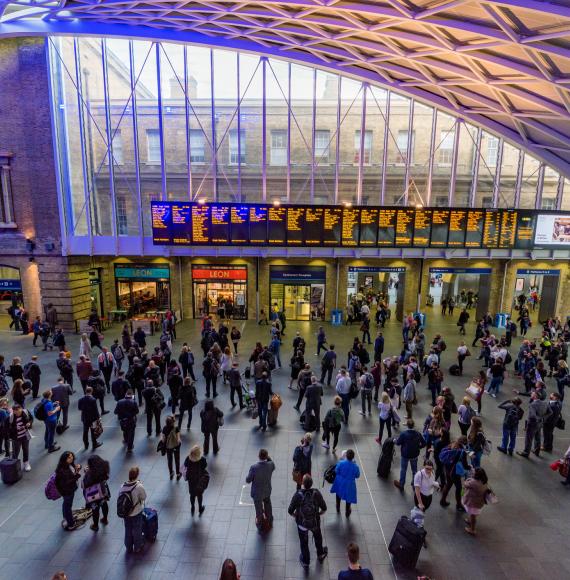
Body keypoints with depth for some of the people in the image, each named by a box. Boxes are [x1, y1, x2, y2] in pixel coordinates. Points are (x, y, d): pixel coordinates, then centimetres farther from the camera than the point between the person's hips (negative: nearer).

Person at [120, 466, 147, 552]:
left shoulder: (122, 486, -18)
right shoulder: (139, 486, -29)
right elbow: (144, 497, -14)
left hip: (125, 513, 3)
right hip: (136, 513, -3)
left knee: (128, 530, 25)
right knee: (137, 530, 20)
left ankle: (129, 548, 42)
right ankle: (137, 547, 40)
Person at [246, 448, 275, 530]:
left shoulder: (254, 467, -35)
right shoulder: (271, 464, -26)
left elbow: (248, 480, -21)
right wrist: (269, 459, -12)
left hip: (257, 493, -3)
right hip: (267, 491, 3)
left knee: (259, 509, 24)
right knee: (268, 506, 33)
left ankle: (260, 524, 49)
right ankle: (269, 521, 56)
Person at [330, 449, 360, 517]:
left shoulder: (341, 463, -29)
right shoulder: (355, 466, -29)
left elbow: (336, 471, -12)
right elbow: (357, 476, -11)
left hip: (340, 483, 1)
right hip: (349, 485, -1)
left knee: (338, 495, 31)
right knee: (348, 498, 26)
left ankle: (338, 509, 52)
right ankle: (347, 512, 47)